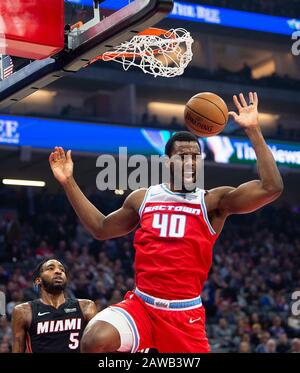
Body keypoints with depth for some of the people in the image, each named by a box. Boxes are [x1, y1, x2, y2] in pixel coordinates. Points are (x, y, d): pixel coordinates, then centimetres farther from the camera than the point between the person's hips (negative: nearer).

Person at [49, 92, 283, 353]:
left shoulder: (213, 202, 1)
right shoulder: (142, 199, 10)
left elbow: (272, 188, -12)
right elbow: (100, 229, 24)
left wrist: (253, 130, -12)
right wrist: (68, 182, 20)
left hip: (186, 314, -1)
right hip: (140, 304, 1)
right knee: (96, 340, -29)